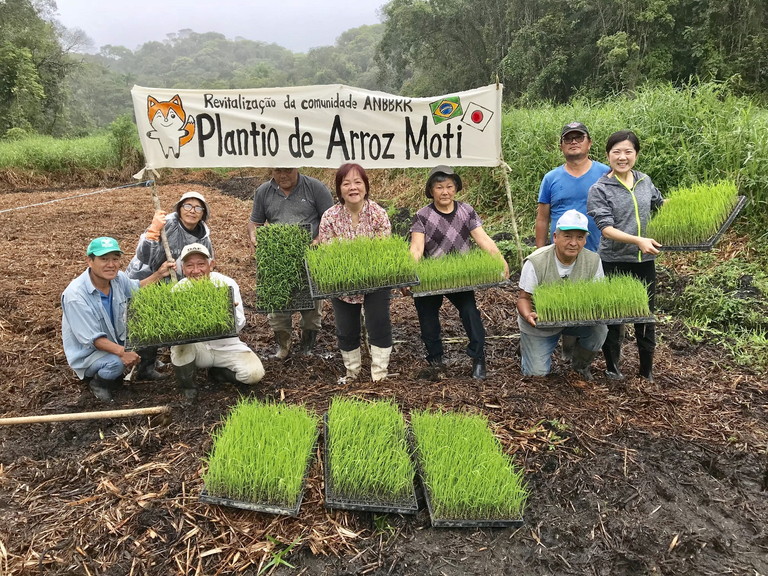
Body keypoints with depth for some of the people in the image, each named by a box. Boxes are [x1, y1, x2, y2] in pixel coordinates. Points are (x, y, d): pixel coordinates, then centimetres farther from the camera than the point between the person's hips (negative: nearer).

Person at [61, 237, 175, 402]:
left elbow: (136, 288, 16)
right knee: (116, 363, -33)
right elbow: (91, 338, -30)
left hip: (116, 340, 7)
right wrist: (122, 352, -42)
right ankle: (97, 383, 0)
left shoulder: (118, 278, -11)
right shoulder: (75, 295, -30)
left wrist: (159, 274, 4)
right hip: (87, 353, -7)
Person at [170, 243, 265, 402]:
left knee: (254, 373, -22)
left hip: (227, 347, 0)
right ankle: (188, 386, -5)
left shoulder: (227, 284, -14)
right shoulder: (179, 289, -11)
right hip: (196, 346, 0)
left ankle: (217, 373, 10)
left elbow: (239, 326, -17)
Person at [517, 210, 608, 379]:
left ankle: (580, 365, 6)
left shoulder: (593, 261, -12)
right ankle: (527, 347, 30)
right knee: (537, 373, -6)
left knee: (599, 329, -26)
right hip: (539, 324, -3)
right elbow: (524, 297, -15)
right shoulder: (536, 262, -22)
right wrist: (528, 315, -38)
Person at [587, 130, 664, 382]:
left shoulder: (645, 181, 4)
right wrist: (638, 241, -32)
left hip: (644, 261, 4)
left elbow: (660, 204, 26)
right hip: (614, 263, -4)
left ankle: (647, 371, 29)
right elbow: (606, 228, -20)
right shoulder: (599, 189, -10)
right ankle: (612, 368, 29)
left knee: (646, 318, 13)